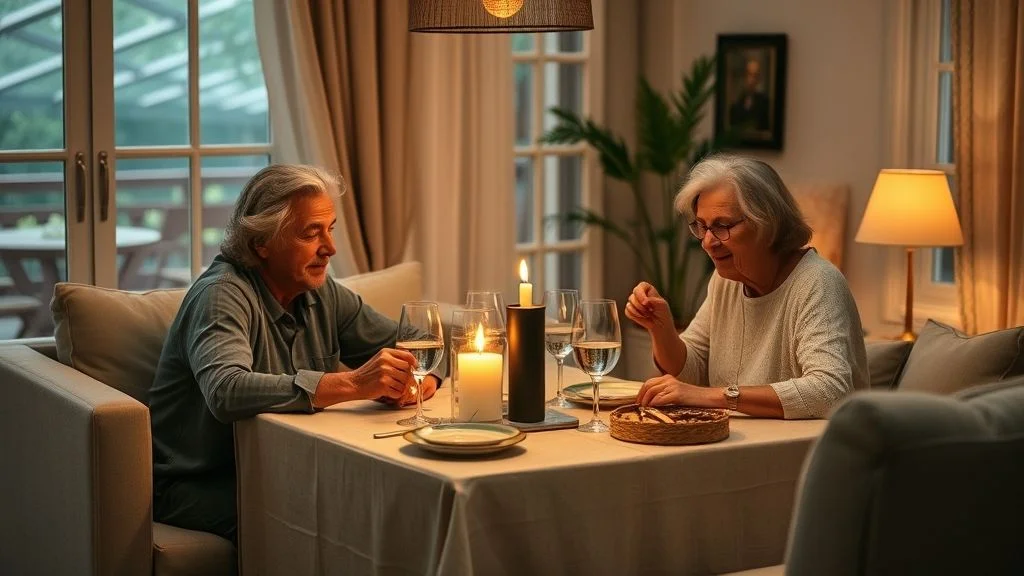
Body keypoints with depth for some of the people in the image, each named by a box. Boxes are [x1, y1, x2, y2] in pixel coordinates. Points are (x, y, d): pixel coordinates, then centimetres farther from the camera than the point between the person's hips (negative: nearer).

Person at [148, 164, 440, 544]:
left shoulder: (319, 291, 8)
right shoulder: (222, 295, -16)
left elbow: (410, 348, 11)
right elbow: (226, 393, -35)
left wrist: (414, 381, -15)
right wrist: (352, 384, -39)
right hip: (199, 485, -7)